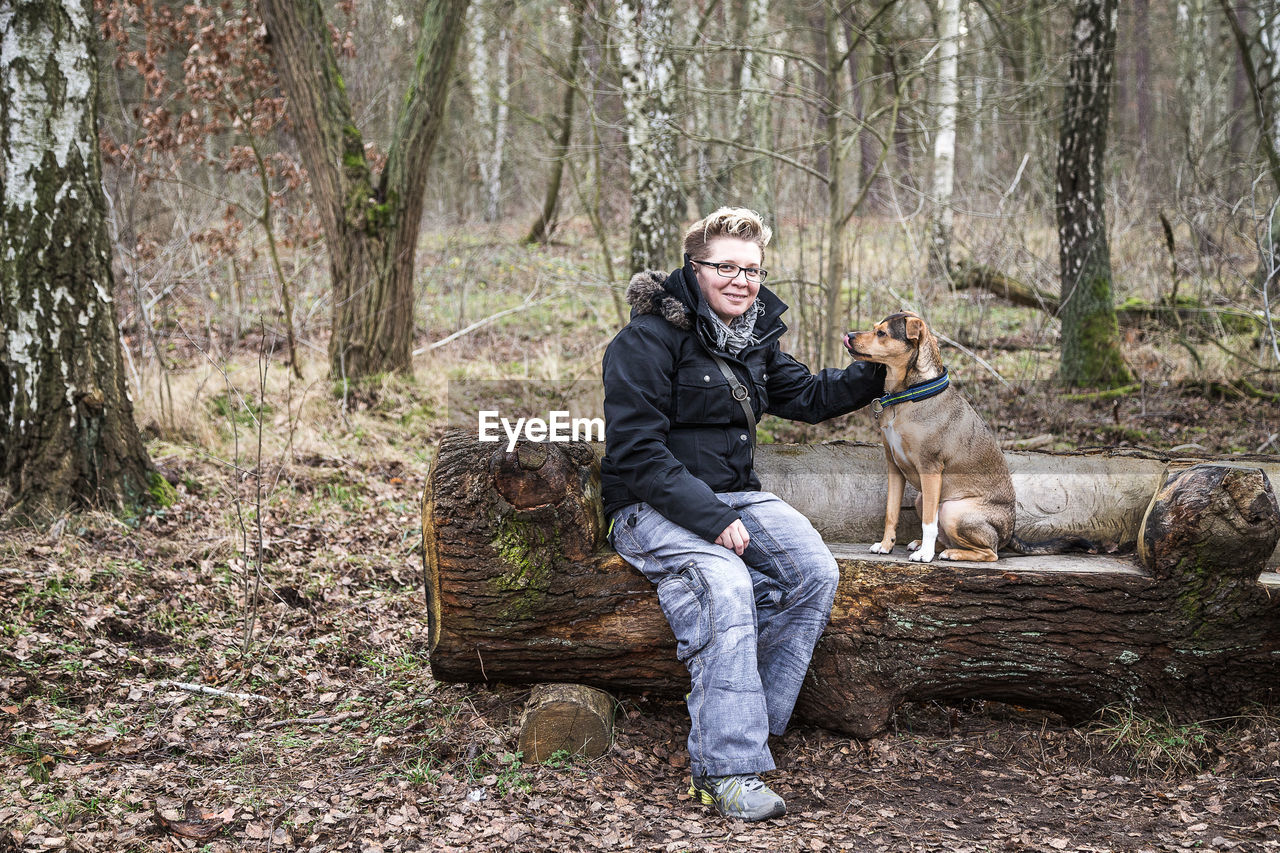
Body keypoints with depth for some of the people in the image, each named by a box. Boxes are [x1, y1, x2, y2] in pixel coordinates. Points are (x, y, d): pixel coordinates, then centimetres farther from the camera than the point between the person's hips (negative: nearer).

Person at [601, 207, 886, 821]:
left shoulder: (754, 335, 11)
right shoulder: (647, 340, -13)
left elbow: (805, 396, 21)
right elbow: (636, 453, -18)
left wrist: (877, 373, 6)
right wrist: (711, 518, -24)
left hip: (734, 495, 8)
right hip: (653, 507, -7)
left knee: (816, 573, -16)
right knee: (726, 585, -32)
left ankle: (739, 725, -12)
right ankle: (727, 769, -28)